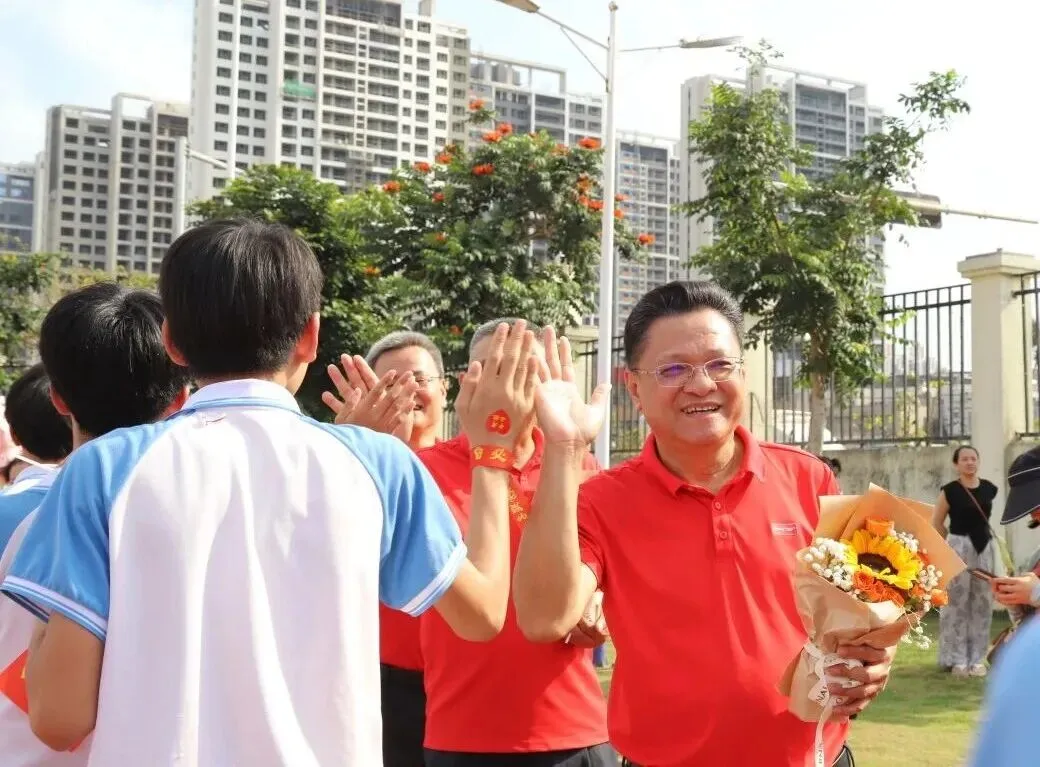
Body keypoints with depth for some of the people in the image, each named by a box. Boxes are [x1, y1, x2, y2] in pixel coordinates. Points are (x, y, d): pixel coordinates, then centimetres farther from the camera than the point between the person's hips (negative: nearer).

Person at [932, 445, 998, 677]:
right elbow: (936, 523, 1)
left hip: (984, 548, 5)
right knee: (957, 603, -3)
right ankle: (957, 659, 4)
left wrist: (979, 535, 15)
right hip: (958, 549, -5)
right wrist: (958, 539, 6)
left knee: (982, 603, 7)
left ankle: (977, 659, 15)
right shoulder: (950, 491, -7)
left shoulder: (989, 488, 5)